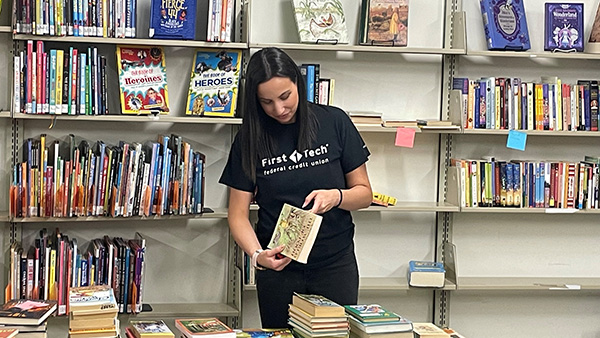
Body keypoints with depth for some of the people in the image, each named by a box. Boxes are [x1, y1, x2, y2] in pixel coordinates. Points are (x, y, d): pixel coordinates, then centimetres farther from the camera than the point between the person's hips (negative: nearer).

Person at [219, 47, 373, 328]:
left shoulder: (334, 122, -4)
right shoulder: (250, 139, -3)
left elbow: (364, 193, 2)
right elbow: (238, 214, -3)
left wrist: (336, 197, -20)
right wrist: (257, 254, -22)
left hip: (335, 263, 0)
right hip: (278, 268, 1)